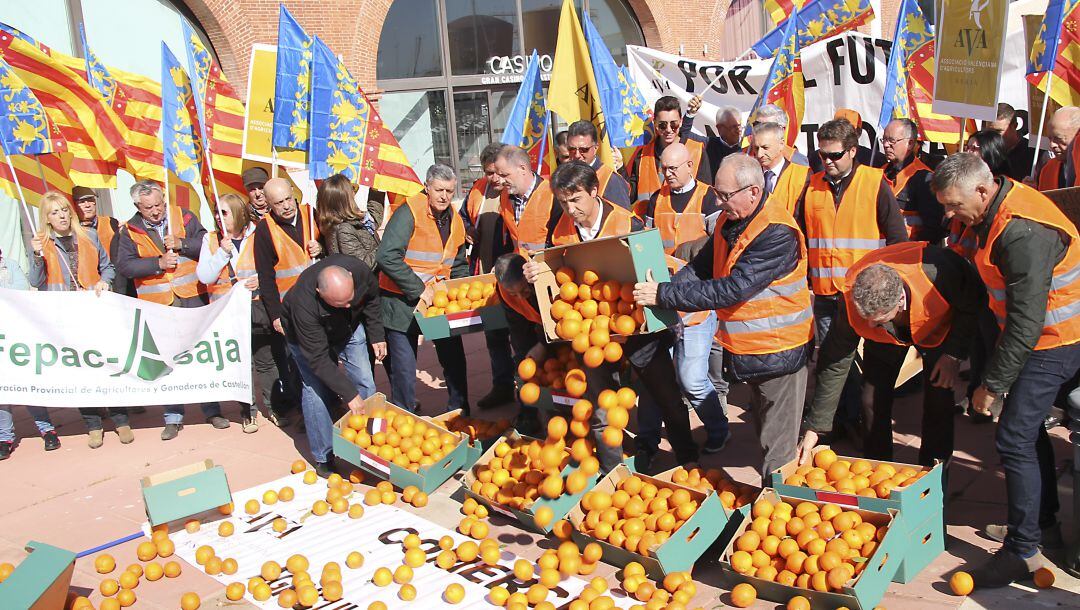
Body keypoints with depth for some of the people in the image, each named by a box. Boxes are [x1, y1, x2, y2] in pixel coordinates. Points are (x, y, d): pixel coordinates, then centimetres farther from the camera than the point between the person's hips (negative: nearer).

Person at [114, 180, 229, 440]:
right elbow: (124, 265, -7)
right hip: (158, 305, 0)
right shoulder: (130, 231, 2)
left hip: (193, 298, 0)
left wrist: (181, 244, -17)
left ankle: (212, 410, 19)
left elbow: (207, 243, -3)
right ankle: (173, 417, 15)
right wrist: (158, 263, -16)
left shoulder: (183, 217, 3)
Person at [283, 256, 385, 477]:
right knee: (316, 391, -13)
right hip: (307, 336, -4)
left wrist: (376, 335, -6)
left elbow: (371, 299, -7)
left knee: (365, 384, 0)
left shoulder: (359, 270, -34)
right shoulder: (304, 303, -43)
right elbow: (318, 359, -36)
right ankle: (324, 458, 2)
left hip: (350, 327, 4)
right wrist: (349, 393, -36)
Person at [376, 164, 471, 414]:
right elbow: (387, 257, -25)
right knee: (404, 368, 1)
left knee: (454, 358, 10)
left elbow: (459, 265, 21)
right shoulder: (409, 212, -15)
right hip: (403, 300, -6)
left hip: (439, 300, 6)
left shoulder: (455, 221, 7)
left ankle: (460, 413, 27)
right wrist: (418, 290, -23)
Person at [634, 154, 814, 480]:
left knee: (778, 448, 2)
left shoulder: (777, 233, -24)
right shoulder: (729, 221, 4)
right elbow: (700, 267, 5)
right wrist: (661, 290, -13)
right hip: (748, 349, 9)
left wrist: (665, 295, -27)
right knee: (764, 435, 22)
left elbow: (732, 289, -29)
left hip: (778, 352, -9)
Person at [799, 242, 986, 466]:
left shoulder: (935, 272, -44)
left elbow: (974, 300, -20)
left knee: (939, 396, -9)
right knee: (872, 397, -9)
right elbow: (834, 364, -26)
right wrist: (815, 428, -24)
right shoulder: (852, 301, -36)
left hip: (938, 327, -1)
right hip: (886, 336, 1)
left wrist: (954, 354, -24)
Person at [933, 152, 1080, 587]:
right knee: (1028, 429, 19)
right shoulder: (996, 214, 3)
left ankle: (1023, 550, 2)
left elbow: (1026, 320, -29)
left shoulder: (1023, 233, -29)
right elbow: (989, 291, 12)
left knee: (1015, 438, -9)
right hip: (1039, 334, 10)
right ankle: (1043, 522, 35)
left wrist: (993, 383, -22)